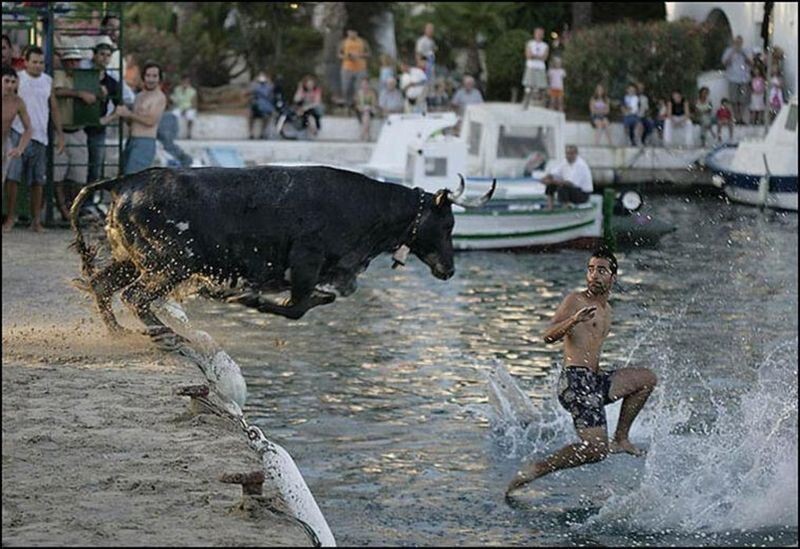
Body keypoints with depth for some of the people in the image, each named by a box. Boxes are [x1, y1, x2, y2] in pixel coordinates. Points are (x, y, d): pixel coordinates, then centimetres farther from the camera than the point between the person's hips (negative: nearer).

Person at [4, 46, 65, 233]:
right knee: (12, 176, -6)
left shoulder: (48, 81, 10)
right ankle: (11, 216, 2)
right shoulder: (17, 78, -1)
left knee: (38, 181, 5)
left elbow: (54, 108, 16)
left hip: (40, 136, 3)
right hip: (18, 134, -3)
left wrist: (60, 134, 12)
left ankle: (36, 220, 10)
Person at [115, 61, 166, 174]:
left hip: (145, 143, -9)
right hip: (132, 141, 9)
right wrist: (124, 114, 0)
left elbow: (151, 121, -17)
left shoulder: (160, 97, -7)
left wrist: (129, 114, -10)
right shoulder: (140, 96, 19)